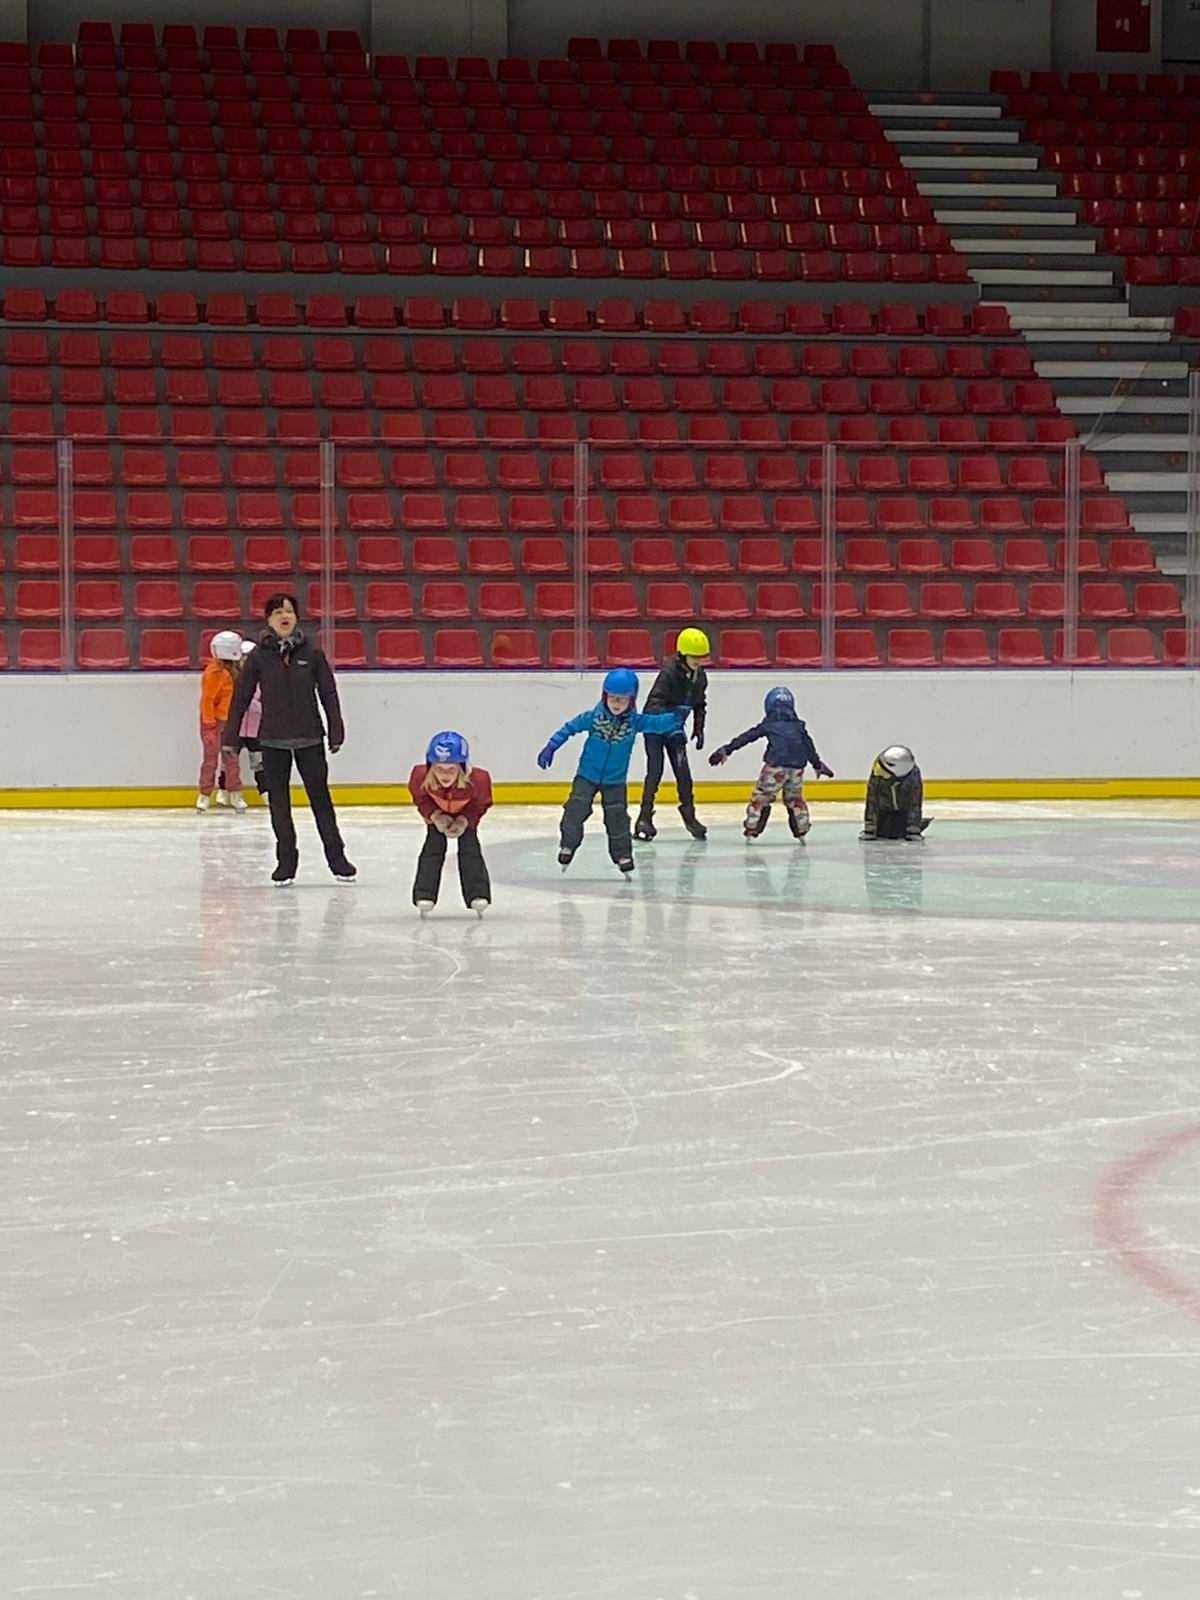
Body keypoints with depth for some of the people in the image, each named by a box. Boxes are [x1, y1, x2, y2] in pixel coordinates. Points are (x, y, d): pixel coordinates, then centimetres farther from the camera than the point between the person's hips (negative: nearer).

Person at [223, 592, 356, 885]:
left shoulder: (312, 652, -1)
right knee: (278, 801, 5)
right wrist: (231, 737, 1)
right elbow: (241, 697, 2)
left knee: (320, 796, 5)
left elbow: (328, 693, 2)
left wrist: (336, 733, -2)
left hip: (309, 738, -1)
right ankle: (286, 861, 14)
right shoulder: (259, 656, -1)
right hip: (273, 740, 1)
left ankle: (336, 857, 13)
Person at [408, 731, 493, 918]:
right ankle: (425, 895, -5)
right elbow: (421, 798, -16)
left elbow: (481, 803, -19)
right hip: (437, 811, 1)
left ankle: (478, 895, -4)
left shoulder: (478, 780, -42)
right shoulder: (420, 776, -40)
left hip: (466, 813, -1)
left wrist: (465, 821, -30)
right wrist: (435, 816, -28)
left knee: (469, 848, -7)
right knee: (433, 846, -7)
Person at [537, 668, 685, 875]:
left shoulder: (635, 721, -10)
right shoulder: (594, 717, -11)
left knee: (617, 817, -2)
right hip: (587, 775, 0)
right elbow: (570, 728, -3)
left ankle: (623, 855, 13)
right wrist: (551, 747, -4)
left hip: (615, 781, 0)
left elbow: (657, 723, -18)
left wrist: (676, 718, -38)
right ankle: (567, 846, 14)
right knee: (576, 808, -7)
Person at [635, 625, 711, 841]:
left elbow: (700, 704, 13)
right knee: (655, 770, -12)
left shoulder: (700, 677, -2)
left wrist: (699, 729, 8)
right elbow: (654, 702, -30)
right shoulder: (669, 673, -24)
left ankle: (688, 813, 10)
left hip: (675, 727, 6)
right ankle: (644, 817, -9)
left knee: (683, 770, 0)